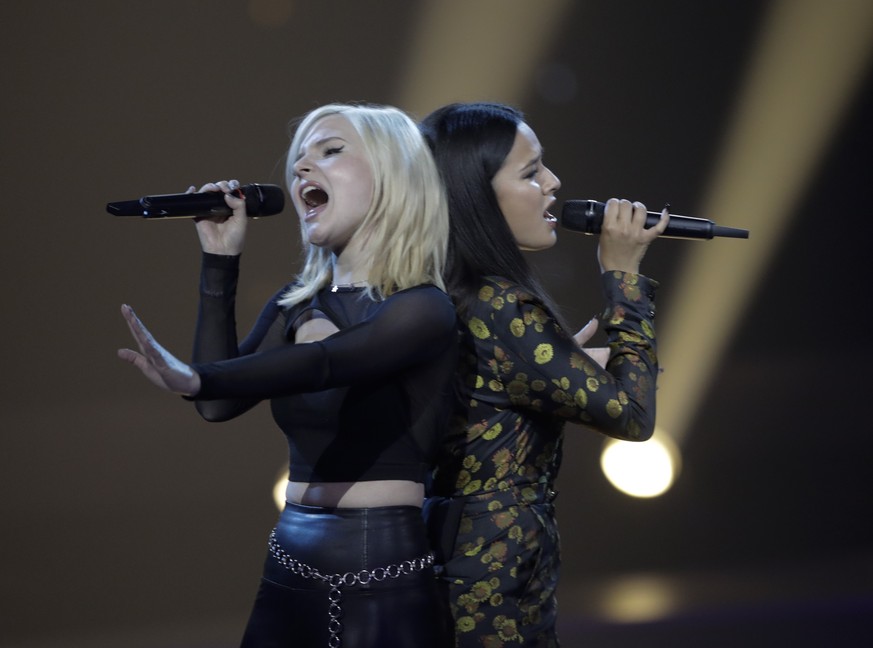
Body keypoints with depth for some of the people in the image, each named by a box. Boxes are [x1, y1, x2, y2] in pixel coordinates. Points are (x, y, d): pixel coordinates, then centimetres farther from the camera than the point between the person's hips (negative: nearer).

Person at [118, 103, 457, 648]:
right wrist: (221, 261, 3)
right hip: (289, 569, 6)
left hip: (385, 581, -6)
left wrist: (193, 377, -43)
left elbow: (322, 362, -27)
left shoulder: (423, 310, -10)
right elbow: (221, 403, 4)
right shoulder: (297, 303, 11)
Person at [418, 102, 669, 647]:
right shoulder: (497, 308, -21)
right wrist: (623, 274, -11)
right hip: (494, 584, -10)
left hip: (453, 563, 10)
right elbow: (631, 413, -18)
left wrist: (568, 364, 14)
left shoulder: (443, 295, 7)